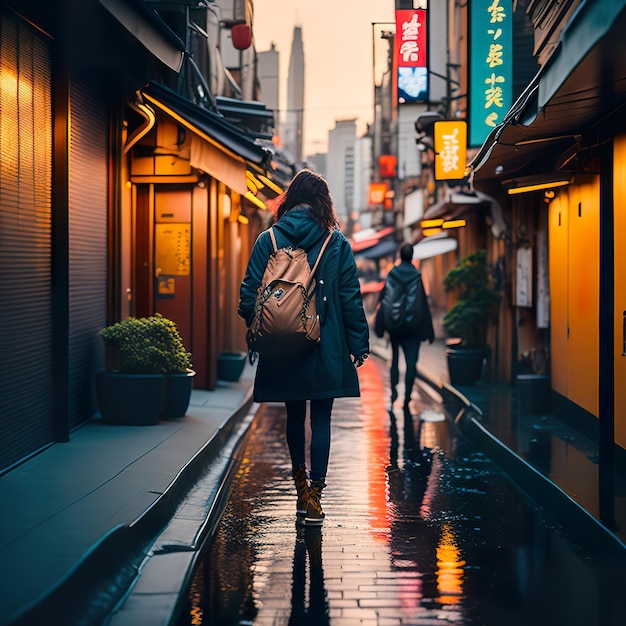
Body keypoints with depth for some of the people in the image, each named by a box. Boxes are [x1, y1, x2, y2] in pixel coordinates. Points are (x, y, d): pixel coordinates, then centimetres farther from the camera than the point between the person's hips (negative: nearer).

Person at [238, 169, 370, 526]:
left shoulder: (267, 241, 0)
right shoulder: (336, 242, -3)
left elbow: (249, 296, -2)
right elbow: (351, 299, -3)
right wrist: (359, 344, 4)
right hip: (326, 349, -2)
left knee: (295, 416, 17)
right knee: (321, 419, 3)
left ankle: (302, 489, 26)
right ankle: (314, 496, -4)